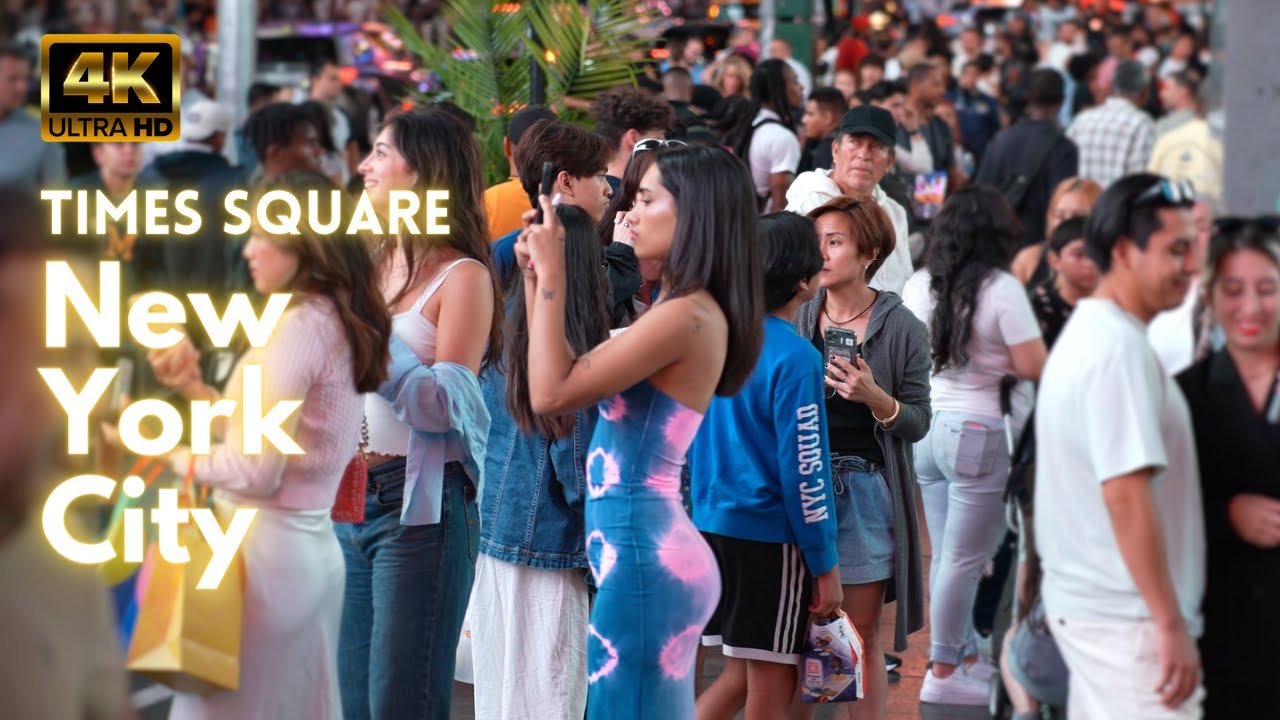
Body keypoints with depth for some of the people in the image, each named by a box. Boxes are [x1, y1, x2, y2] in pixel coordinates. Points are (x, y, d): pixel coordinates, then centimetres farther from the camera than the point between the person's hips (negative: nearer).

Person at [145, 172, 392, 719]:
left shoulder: (299, 327, -17)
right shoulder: (338, 321, 9)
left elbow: (256, 471, -19)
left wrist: (168, 454, -7)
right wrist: (195, 389, 11)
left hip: (266, 549, -9)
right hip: (313, 545, 9)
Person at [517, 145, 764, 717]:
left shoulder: (686, 315, -17)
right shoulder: (689, 311, 14)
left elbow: (551, 393, -19)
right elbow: (569, 376, 17)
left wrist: (552, 274, -12)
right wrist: (535, 277, 12)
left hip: (640, 553, -10)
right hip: (656, 548, 10)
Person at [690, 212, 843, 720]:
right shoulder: (794, 358, -16)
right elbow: (803, 469, -15)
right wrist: (825, 565, -9)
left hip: (712, 521, 7)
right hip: (770, 534, -7)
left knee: (741, 674, 18)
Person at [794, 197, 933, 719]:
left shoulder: (901, 329, -3)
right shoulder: (797, 318, 5)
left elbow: (918, 422, -3)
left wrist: (875, 398, -19)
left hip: (867, 487, -2)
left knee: (862, 634, 3)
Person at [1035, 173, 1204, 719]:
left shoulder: (1085, 332, 14)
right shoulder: (1121, 348, -18)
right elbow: (1125, 494, -24)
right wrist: (1171, 624, -22)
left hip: (1079, 603, 10)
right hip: (1127, 616, -10)